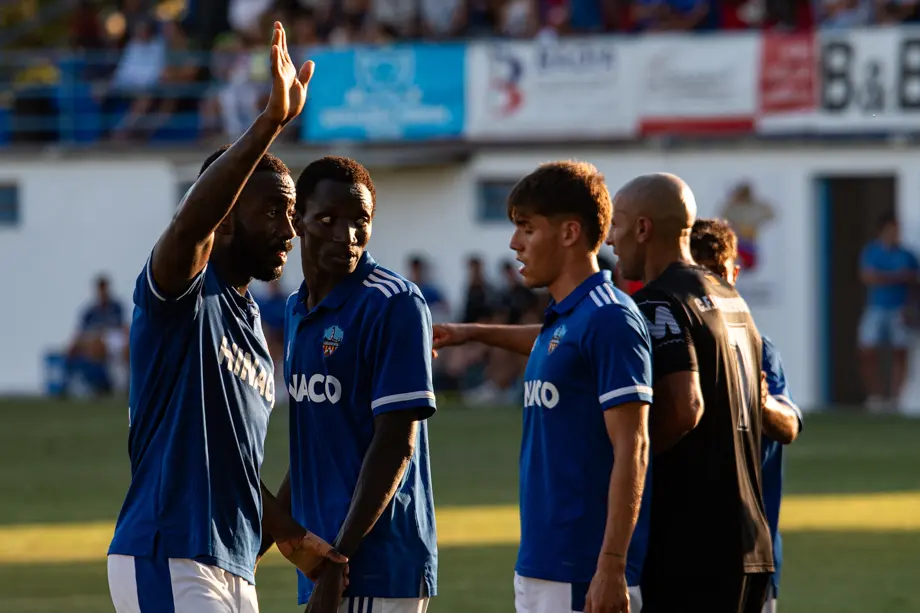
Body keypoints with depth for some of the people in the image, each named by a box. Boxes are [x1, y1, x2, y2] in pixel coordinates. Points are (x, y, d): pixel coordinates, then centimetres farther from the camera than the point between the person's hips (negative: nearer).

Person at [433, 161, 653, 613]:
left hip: (585, 573, -10)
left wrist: (611, 565, -24)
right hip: (538, 568, 10)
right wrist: (476, 334, 45)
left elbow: (631, 450, -19)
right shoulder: (561, 319, 14)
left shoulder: (608, 320, -14)